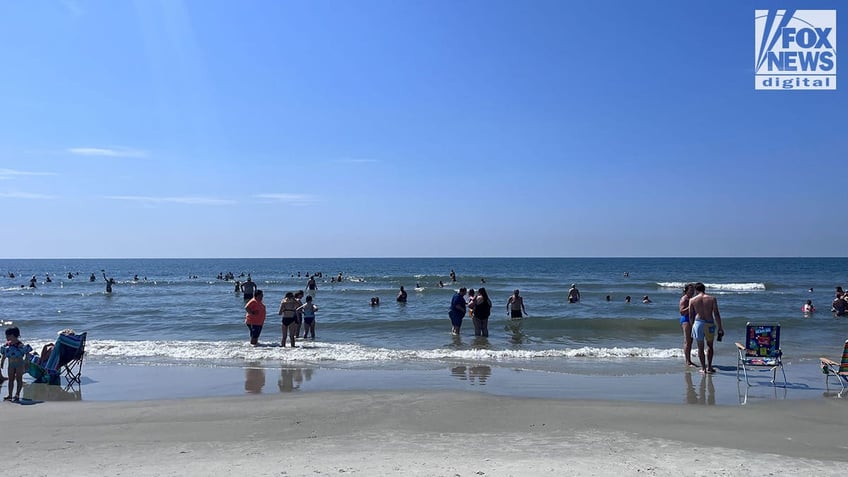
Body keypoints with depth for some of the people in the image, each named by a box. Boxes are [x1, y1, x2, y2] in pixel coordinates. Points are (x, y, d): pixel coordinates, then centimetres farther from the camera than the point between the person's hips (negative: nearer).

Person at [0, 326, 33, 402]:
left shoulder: (20, 345, -14)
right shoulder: (7, 345, 4)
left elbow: (27, 353, -11)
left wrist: (25, 363, -14)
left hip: (19, 364, -6)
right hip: (11, 365, 6)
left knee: (19, 379, -1)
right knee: (11, 379, 8)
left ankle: (17, 395, 3)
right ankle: (10, 395, 13)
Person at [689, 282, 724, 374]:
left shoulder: (692, 300, 1)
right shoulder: (712, 299, -1)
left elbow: (691, 315, 4)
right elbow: (716, 314, -4)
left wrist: (692, 326, 17)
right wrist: (720, 327, 1)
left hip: (698, 323, 0)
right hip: (709, 324, 0)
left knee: (700, 347, 8)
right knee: (710, 346, 16)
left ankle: (703, 368, 10)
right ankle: (709, 367, 14)